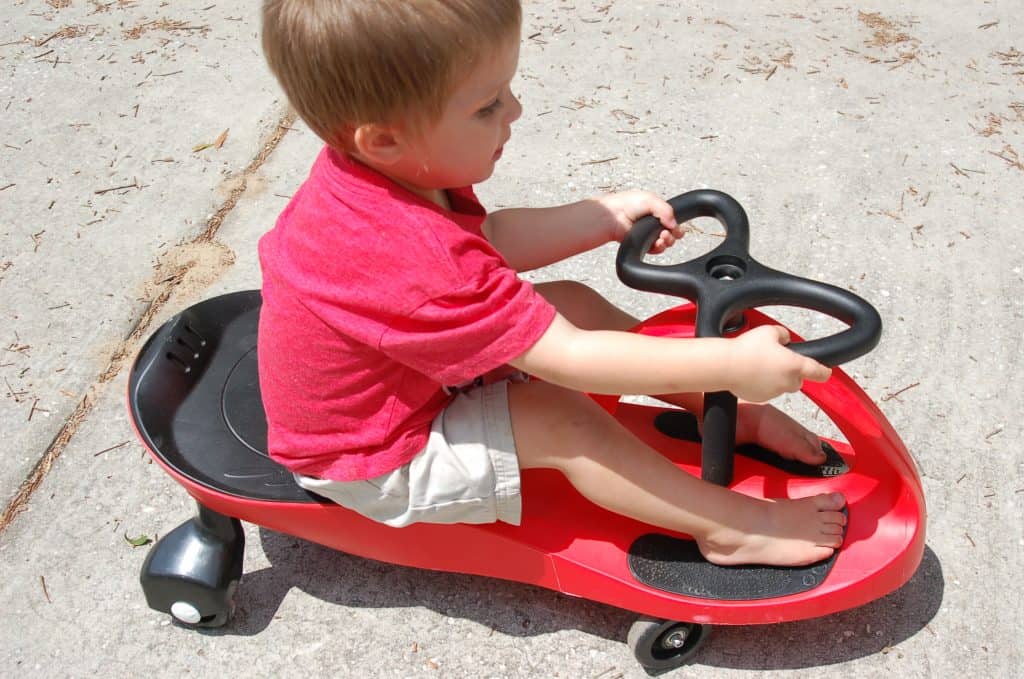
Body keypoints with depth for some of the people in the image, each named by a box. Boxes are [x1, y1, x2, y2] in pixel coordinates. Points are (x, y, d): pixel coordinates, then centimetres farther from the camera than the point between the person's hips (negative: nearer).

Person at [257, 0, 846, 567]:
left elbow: (488, 238, 4)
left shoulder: (374, 170, -13)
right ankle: (733, 527, -6)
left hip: (414, 369, 9)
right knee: (560, 417, -24)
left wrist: (606, 217, -1)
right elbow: (569, 360, -36)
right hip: (376, 462, -8)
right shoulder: (417, 262, -42)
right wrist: (732, 364, -32)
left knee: (576, 305, 0)